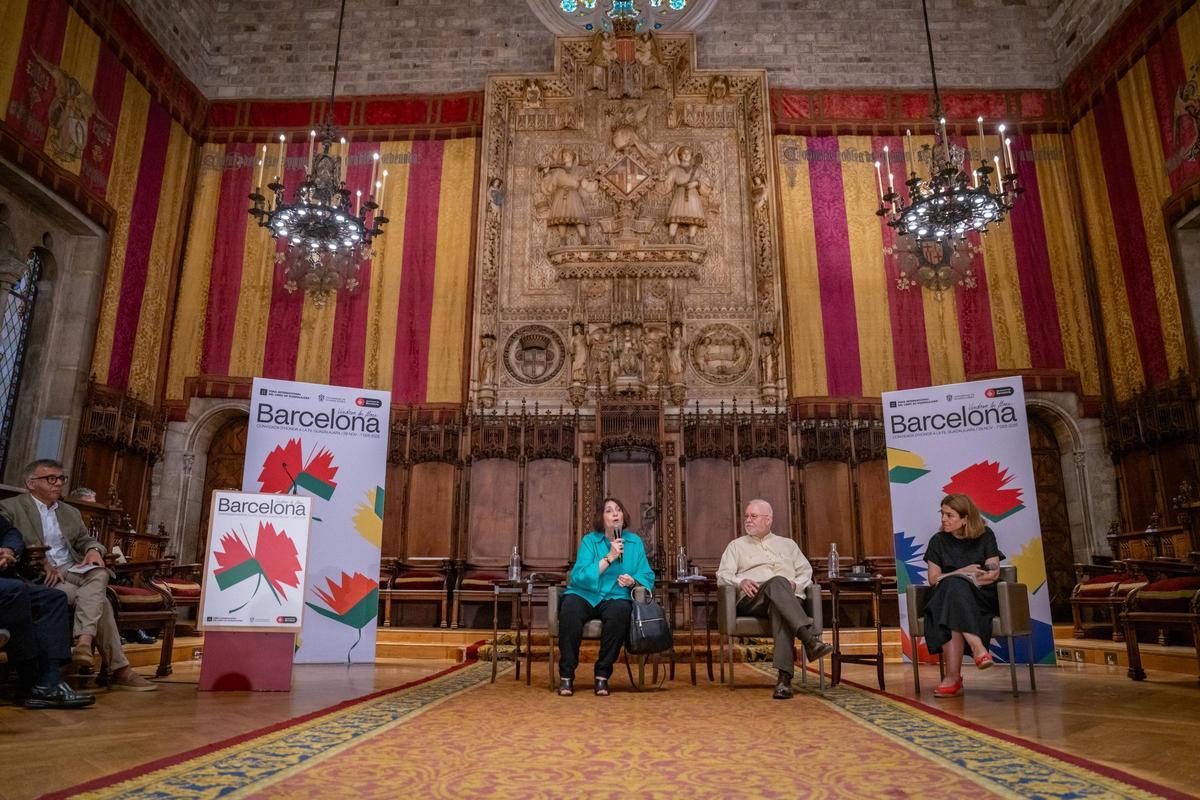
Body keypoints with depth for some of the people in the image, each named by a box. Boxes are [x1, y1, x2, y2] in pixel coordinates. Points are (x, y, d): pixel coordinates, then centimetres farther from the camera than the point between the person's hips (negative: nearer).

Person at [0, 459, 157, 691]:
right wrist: (42, 564, -21)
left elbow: (85, 539, 21)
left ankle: (83, 641, -45)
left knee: (100, 574, -32)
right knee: (99, 600, -28)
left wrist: (94, 549, -5)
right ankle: (119, 670, -30)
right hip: (40, 577, -5)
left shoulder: (70, 513, 24)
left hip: (72, 572, 5)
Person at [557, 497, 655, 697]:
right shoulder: (589, 540, 3)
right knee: (570, 610, -34)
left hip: (615, 598, 1)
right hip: (584, 595, -1)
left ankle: (602, 675, -18)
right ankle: (566, 676, -20)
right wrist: (609, 558, -16)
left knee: (620, 612, -34)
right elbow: (579, 577, -11)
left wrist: (633, 581, -15)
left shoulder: (635, 541, 10)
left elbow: (648, 577, 8)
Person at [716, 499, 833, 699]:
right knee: (778, 582, -37)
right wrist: (741, 582, -9)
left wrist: (795, 583, -3)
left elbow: (806, 572, 21)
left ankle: (785, 677, -51)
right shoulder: (736, 545, 26)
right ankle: (810, 639, -51)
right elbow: (723, 575, 13)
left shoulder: (788, 544, 31)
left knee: (779, 608, -40)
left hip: (788, 599, 1)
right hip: (752, 600, -1)